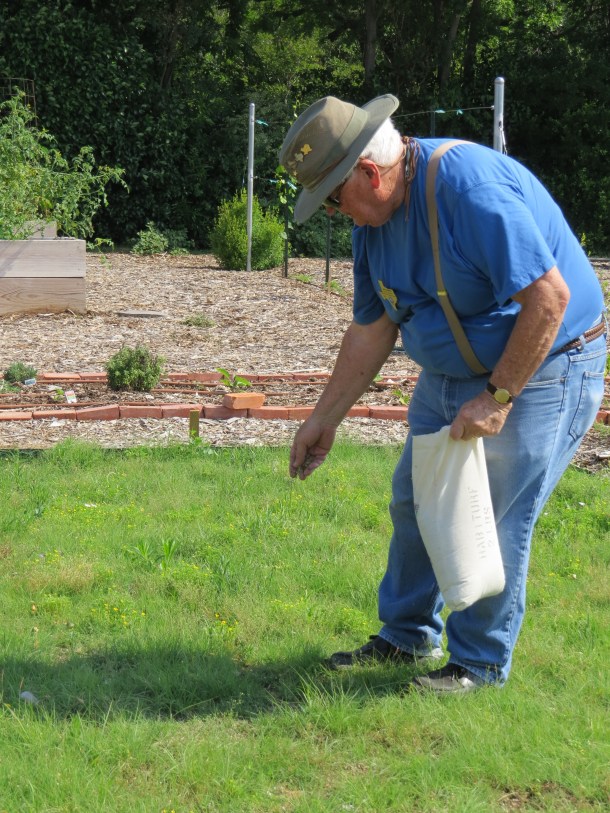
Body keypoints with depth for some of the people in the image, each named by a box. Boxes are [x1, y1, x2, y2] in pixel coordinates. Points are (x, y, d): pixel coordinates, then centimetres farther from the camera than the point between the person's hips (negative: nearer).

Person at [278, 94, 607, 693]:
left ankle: (480, 662, 12)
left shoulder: (470, 185, -30)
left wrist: (497, 398, -25)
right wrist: (325, 417, 9)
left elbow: (548, 297, -30)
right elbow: (372, 329, 9)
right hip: (451, 373, 9)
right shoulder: (373, 217, -1)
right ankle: (407, 637, 30)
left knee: (492, 520, -6)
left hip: (539, 368, -9)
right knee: (413, 503, 12)